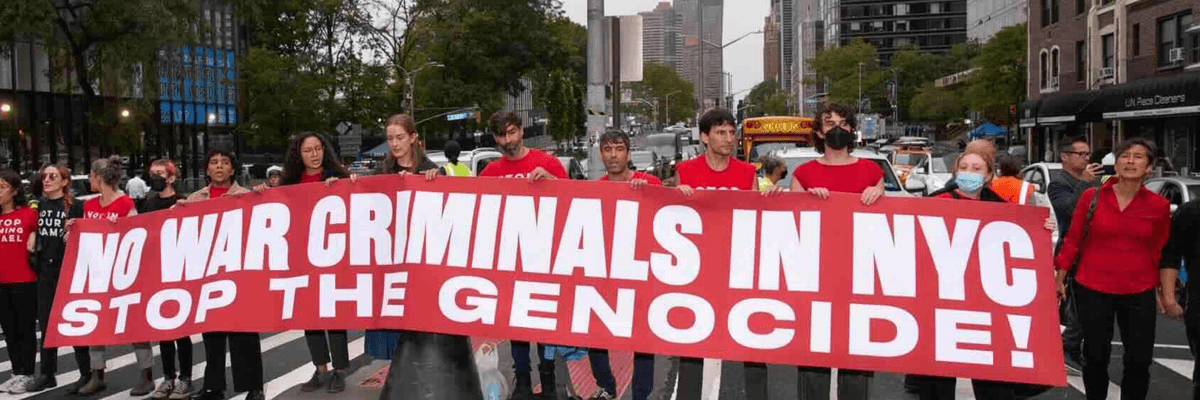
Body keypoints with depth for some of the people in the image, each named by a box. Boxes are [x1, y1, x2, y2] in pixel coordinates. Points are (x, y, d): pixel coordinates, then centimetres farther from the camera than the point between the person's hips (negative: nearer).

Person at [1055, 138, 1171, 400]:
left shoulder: (1159, 206, -1)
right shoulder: (1091, 197, -4)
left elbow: (1160, 251, 5)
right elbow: (1073, 240, 1)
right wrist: (1059, 278, 2)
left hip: (1139, 293, 1)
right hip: (1092, 290, -1)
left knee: (1139, 359, 4)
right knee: (1096, 357, 9)